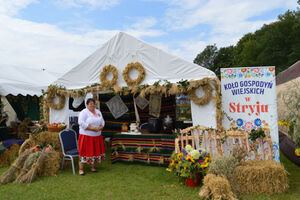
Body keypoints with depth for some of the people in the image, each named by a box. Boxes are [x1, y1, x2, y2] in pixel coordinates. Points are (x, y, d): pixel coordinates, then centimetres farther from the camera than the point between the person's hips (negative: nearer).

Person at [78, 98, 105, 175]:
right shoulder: (84, 112, -9)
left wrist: (100, 128, -10)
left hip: (97, 136, 6)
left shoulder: (98, 112, 11)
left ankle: (92, 167, 26)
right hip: (86, 136, -6)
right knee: (84, 152, -2)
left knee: (95, 151, 11)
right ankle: (81, 169, 7)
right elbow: (81, 123, -20)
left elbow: (102, 122, 11)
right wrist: (92, 128, -22)